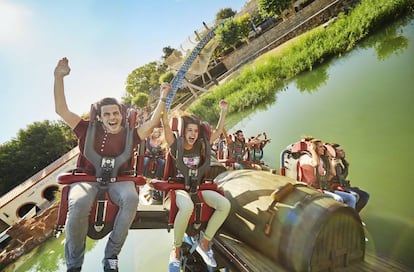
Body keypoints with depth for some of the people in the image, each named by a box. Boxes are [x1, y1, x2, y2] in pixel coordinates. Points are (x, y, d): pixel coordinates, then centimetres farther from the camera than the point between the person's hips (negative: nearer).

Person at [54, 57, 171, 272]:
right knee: (79, 204, -35)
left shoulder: (128, 135, 7)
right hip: (87, 177, 0)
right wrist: (59, 77, -3)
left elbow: (151, 125, 0)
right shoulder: (88, 129, 6)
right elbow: (61, 110, 3)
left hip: (117, 179, 1)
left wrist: (162, 99, -3)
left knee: (131, 198, -34)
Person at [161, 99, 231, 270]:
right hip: (178, 186, -4)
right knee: (187, 207, -41)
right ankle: (176, 249, -16)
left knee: (225, 204, -21)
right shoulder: (175, 145, -5)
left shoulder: (200, 145, 5)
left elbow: (218, 131, 7)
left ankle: (204, 242, -3)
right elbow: (166, 125, -17)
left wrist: (223, 111, 2)